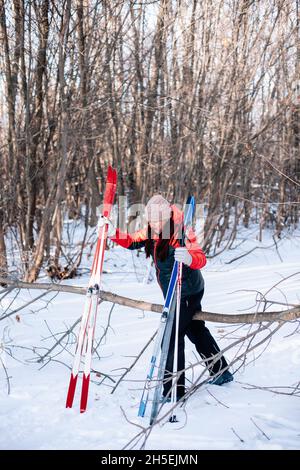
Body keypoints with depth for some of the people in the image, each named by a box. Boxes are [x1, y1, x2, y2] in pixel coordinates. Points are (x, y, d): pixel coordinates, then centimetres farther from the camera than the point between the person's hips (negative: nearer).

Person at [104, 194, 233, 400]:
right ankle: (221, 371, 41)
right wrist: (114, 233, -20)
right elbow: (132, 241, 0)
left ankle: (174, 391, -2)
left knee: (172, 338, -10)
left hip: (187, 294, -10)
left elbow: (201, 259, -34)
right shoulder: (152, 232, -2)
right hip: (175, 293, 10)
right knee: (196, 330, 23)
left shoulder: (181, 234, -26)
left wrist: (189, 258, -58)